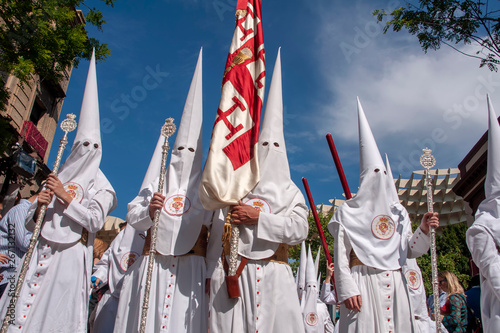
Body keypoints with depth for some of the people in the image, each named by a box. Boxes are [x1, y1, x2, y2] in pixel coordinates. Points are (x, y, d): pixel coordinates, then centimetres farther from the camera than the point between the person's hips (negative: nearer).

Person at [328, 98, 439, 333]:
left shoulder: (398, 212, 15)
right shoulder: (349, 212, 0)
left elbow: (410, 251, 14)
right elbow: (341, 255, -5)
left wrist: (423, 230, -2)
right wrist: (347, 290, -14)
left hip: (395, 284, 5)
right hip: (363, 282, -5)